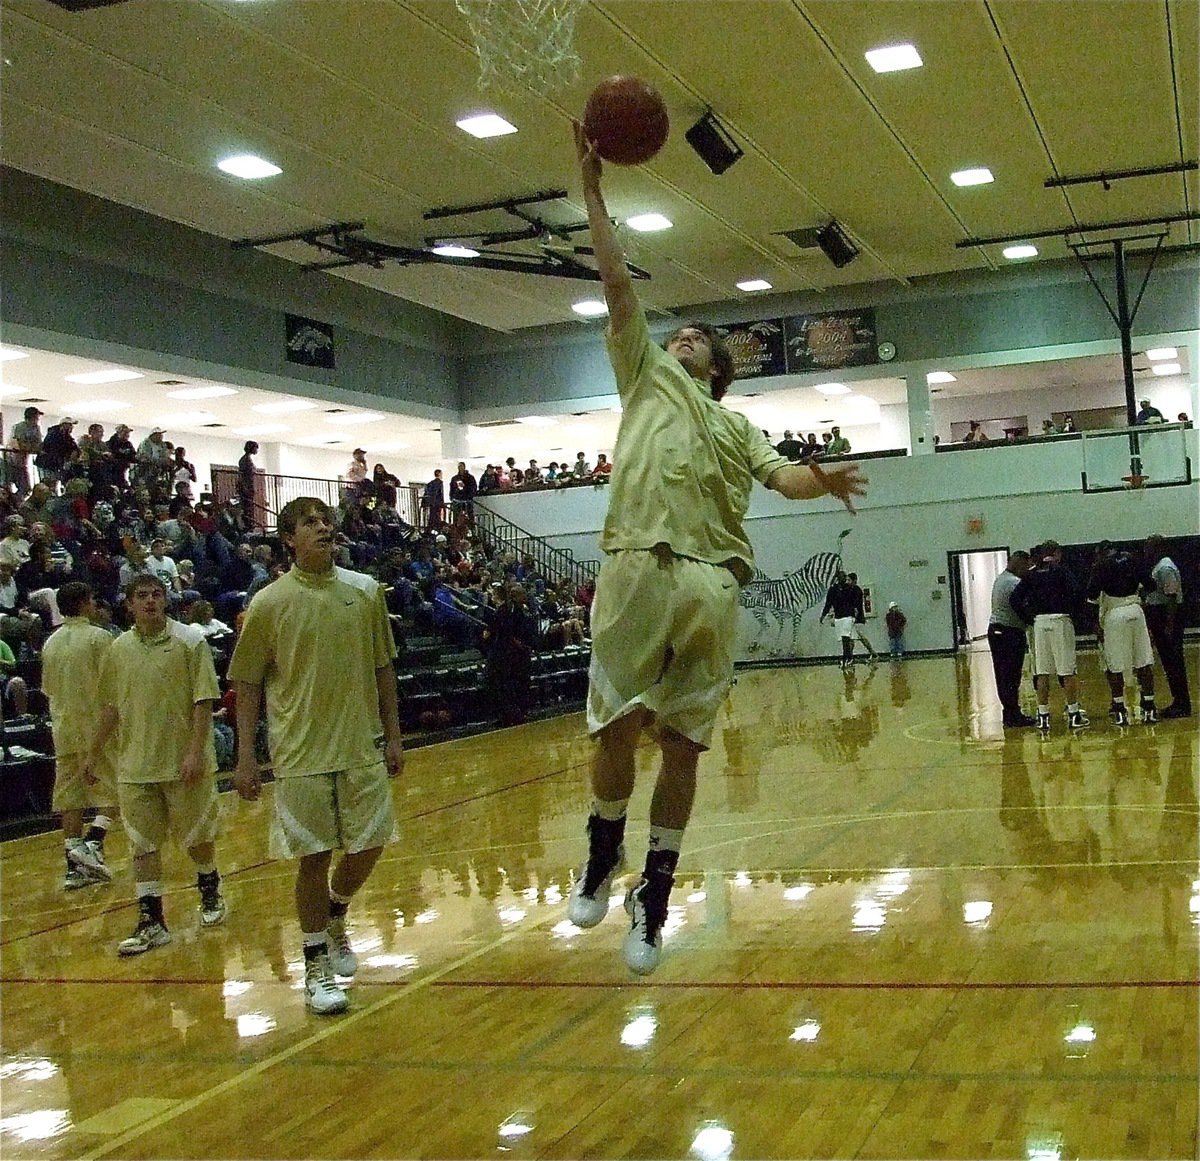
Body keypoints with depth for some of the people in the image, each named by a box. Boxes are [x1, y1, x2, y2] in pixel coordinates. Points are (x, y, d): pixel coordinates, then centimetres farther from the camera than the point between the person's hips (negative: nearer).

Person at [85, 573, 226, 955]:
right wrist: (95, 753, 16)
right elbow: (111, 707, 15)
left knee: (197, 836, 10)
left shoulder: (190, 641, -6)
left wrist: (195, 751, -18)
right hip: (135, 765, 3)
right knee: (142, 844, 1)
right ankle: (151, 922, 7)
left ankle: (210, 892, 35)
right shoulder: (118, 649, 6)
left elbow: (203, 701, -10)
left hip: (184, 763, -3)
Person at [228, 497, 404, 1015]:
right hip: (301, 754, -3)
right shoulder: (268, 604, -4)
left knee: (370, 845, 5)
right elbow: (247, 684, 0)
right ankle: (316, 965, 16)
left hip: (362, 748, 3)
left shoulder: (366, 591, 4)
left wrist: (392, 736, 9)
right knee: (314, 857, 0)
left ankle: (334, 918, 36)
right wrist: (245, 755, -5)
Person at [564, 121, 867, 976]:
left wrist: (824, 480, -14)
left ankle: (654, 899, 11)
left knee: (682, 744, 2)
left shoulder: (736, 427, 26)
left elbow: (781, 476, 8)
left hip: (712, 584, 1)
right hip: (639, 569, -1)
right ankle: (603, 856, 18)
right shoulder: (646, 377, 23)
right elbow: (618, 282, 15)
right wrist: (593, 189, 11)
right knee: (618, 728, -6)